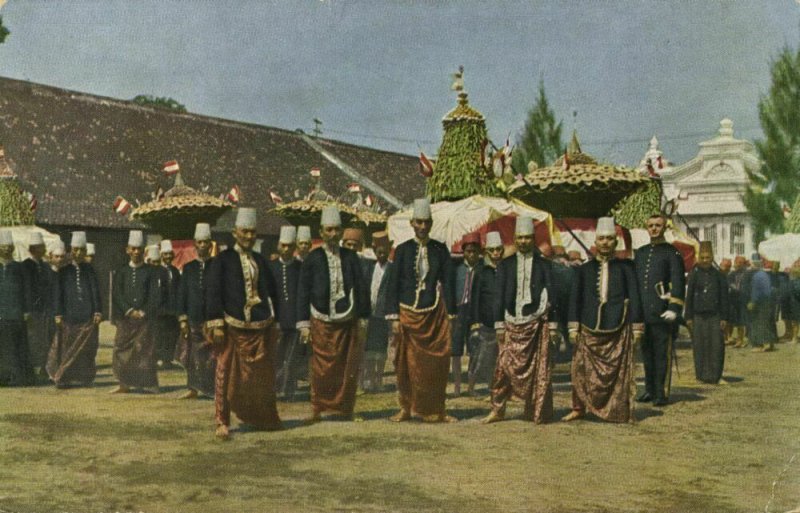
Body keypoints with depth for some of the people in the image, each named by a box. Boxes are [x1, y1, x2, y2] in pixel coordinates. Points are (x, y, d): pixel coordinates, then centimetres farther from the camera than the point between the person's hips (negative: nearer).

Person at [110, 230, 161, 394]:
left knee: (145, 350, -3)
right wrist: (129, 311, -9)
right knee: (122, 350, 0)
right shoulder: (121, 272, 9)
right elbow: (117, 295, 2)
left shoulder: (150, 272, 5)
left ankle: (148, 384, 1)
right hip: (124, 319, 2)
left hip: (144, 319, -2)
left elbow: (155, 296, 0)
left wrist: (143, 312, -10)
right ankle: (124, 384, 8)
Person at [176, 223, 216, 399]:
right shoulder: (188, 268, 10)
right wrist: (182, 318, 1)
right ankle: (192, 389, 13)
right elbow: (181, 294, 9)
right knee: (192, 357, 5)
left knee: (212, 357, -4)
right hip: (192, 320, 3)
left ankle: (216, 389, 1)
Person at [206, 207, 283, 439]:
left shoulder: (260, 261, 14)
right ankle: (222, 423, 1)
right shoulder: (223, 260, 0)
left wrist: (274, 323, 17)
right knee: (227, 375, -4)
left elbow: (272, 292, 20)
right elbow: (213, 293, -6)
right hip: (232, 327, -4)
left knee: (262, 376, 9)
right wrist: (216, 325, -14)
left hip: (261, 327, 5)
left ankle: (264, 418, 23)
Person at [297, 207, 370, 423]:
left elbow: (361, 288, 11)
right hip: (321, 322, -2)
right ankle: (317, 410, 6)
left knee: (348, 368, 4)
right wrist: (304, 323, -3)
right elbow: (303, 292, 1)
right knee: (321, 368, -3)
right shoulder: (312, 259, 0)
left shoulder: (350, 257, 6)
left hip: (348, 322, 2)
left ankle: (346, 409, 16)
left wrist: (363, 318, 8)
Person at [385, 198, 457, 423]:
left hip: (435, 314, 1)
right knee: (407, 363, 2)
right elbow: (393, 285, 2)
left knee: (437, 364, 0)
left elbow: (447, 282, 7)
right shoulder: (403, 250, 3)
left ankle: (435, 410, 9)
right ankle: (406, 408, 14)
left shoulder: (440, 250, 6)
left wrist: (450, 314, 1)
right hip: (408, 313, -1)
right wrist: (394, 317, -4)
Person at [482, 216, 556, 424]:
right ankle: (498, 409, 5)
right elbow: (500, 296, 8)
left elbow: (551, 296, 6)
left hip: (537, 323, -1)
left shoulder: (543, 265, 8)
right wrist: (499, 325, 2)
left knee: (539, 369, -1)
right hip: (512, 323, 1)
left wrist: (552, 325, 0)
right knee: (505, 366, -4)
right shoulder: (505, 265, 10)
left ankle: (538, 413, 7)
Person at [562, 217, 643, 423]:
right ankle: (579, 408, 13)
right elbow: (575, 299, 10)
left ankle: (623, 411, 10)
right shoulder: (584, 269, 10)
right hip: (589, 328, 2)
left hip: (618, 328, -1)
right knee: (583, 370, 2)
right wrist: (573, 327, 3)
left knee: (620, 371, 1)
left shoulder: (626, 267, 6)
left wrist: (637, 327, 2)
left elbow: (634, 298, 6)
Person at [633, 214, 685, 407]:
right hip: (643, 313, 5)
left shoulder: (672, 253, -1)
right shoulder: (640, 253, 15)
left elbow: (678, 283, -7)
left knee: (662, 354, -1)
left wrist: (674, 309, -15)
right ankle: (650, 390, 19)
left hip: (662, 313, -5)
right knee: (647, 353, 10)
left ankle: (662, 394, 3)